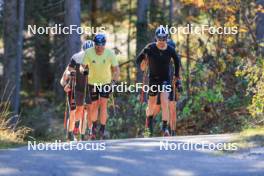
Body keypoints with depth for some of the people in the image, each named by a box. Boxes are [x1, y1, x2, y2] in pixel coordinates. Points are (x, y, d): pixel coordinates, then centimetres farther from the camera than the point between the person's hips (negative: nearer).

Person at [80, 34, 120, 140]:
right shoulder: (89, 53, -20)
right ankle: (94, 127, 32)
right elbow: (82, 66, -16)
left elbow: (116, 70, -14)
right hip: (93, 82, 1)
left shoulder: (110, 54, -20)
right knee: (94, 105, 7)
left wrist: (114, 81, -28)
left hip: (106, 82, -1)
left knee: (103, 104, -13)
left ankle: (102, 131, -9)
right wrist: (82, 70, -39)